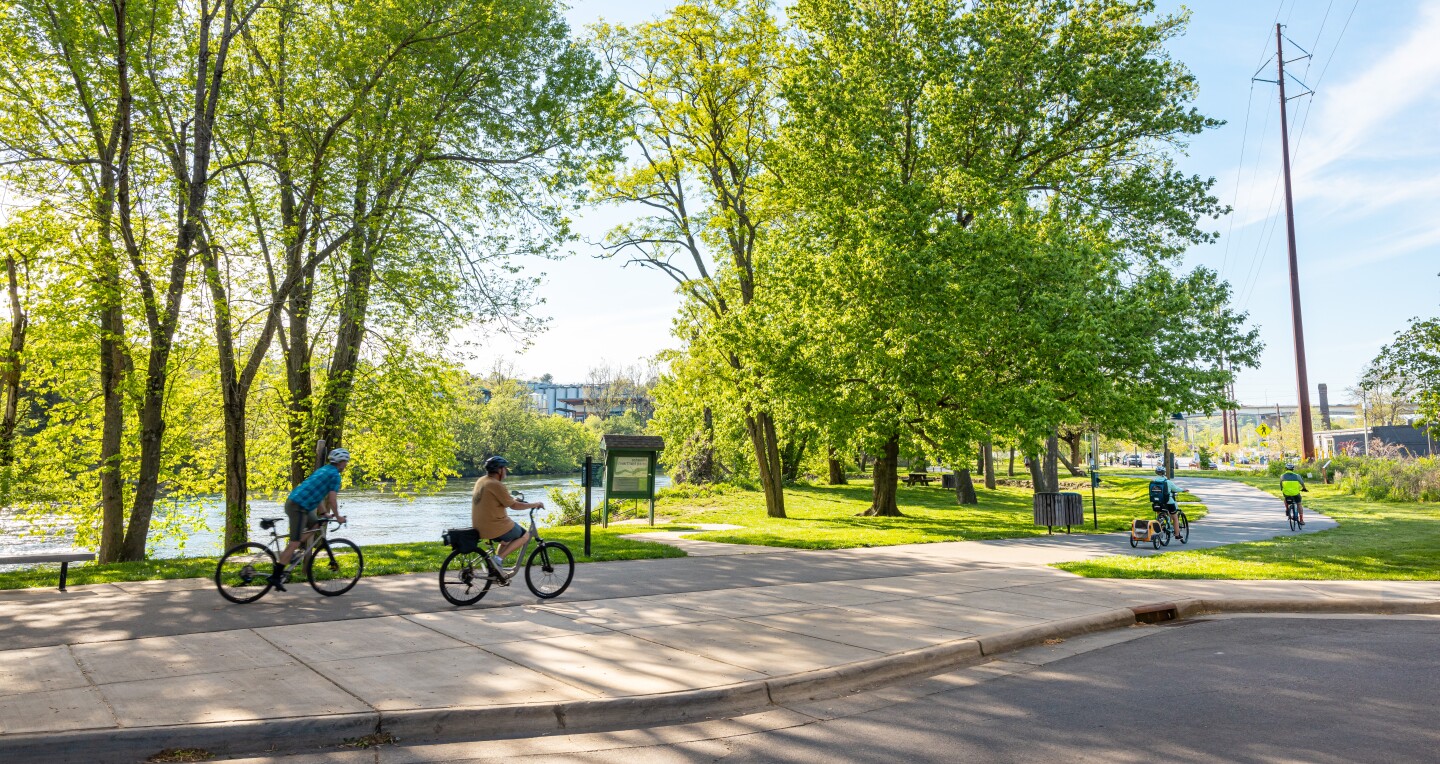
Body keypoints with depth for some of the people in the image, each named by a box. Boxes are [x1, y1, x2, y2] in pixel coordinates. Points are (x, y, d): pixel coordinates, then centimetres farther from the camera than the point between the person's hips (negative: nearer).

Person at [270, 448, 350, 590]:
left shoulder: (323, 470, 21)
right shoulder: (335, 475, -6)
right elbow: (332, 499, -10)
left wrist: (324, 513, 29)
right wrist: (338, 516, 2)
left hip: (292, 501, 9)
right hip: (298, 506, -9)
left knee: (315, 524, 24)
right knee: (295, 542, -6)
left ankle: (289, 553, 16)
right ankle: (276, 576, -5)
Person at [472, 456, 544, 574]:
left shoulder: (481, 481, 9)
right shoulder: (496, 485, -18)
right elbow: (514, 506, -16)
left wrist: (513, 500, 27)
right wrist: (534, 504, -4)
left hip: (480, 528, 9)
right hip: (496, 528, -9)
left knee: (508, 538, 32)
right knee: (525, 535, 9)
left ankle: (495, 566, 21)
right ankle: (499, 558, -4)